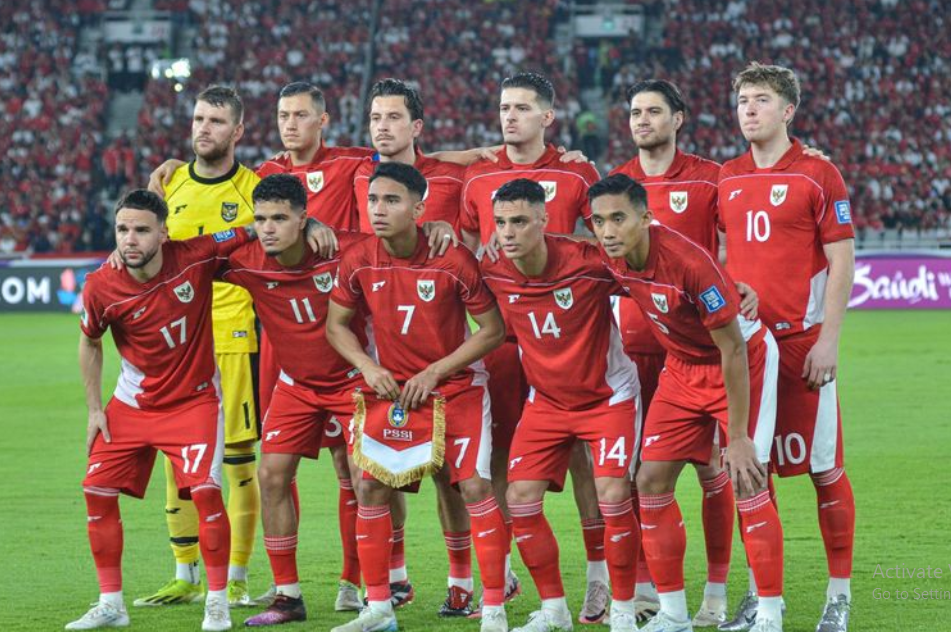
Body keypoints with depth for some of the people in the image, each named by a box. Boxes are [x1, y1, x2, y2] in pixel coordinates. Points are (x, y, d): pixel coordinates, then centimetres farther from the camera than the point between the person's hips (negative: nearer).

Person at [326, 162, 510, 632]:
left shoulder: (454, 260, -19)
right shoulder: (359, 262, -9)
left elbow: (493, 331, -12)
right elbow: (336, 324, 6)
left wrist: (434, 372, -17)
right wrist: (367, 367, -12)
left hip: (457, 386, -4)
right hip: (393, 389, 4)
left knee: (474, 486, -14)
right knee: (371, 487, -2)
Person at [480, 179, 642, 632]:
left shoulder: (588, 263, -24)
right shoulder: (493, 274, -12)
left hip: (608, 395, -4)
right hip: (545, 402, 4)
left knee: (612, 496, -17)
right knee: (520, 499, -4)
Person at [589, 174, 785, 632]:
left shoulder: (689, 263, -33)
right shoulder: (613, 259, -15)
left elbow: (732, 349, -26)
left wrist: (738, 436, -24)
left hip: (743, 361, -7)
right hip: (682, 366, 7)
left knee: (747, 483, -14)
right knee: (651, 480, -1)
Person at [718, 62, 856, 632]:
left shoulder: (817, 174, -4)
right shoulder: (725, 179, 10)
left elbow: (842, 261, -5)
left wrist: (828, 340, -12)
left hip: (802, 342, -4)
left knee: (824, 467, -1)